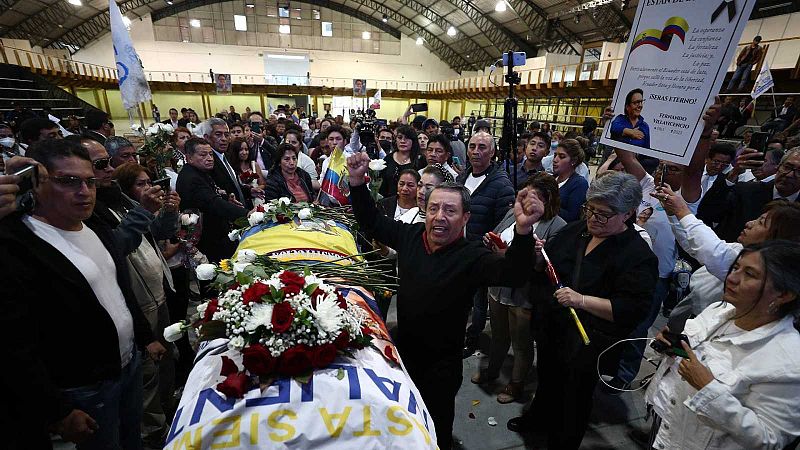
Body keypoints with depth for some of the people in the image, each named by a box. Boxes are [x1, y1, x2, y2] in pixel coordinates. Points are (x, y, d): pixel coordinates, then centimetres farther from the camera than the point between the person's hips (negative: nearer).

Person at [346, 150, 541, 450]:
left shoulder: (472, 256, -22)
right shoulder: (410, 235, -8)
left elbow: (512, 274, -39)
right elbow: (371, 221, 2)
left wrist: (523, 229, -57)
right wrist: (358, 181, -11)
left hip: (441, 364, -5)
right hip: (403, 351, 5)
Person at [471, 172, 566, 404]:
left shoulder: (557, 227, -19)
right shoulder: (513, 213, 0)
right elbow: (494, 236, 11)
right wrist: (490, 241, -12)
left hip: (524, 297, -6)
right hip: (498, 288, 6)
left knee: (522, 344, 18)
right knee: (498, 335, 28)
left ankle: (516, 384, 43)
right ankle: (492, 370, 53)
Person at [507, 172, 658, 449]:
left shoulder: (638, 256, -19)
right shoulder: (575, 231, -1)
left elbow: (634, 310, -24)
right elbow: (543, 269, 8)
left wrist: (582, 300, -33)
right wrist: (538, 256, -14)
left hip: (586, 344, -6)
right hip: (550, 329, 6)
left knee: (574, 398, 17)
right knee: (547, 379, 29)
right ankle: (539, 418, 57)